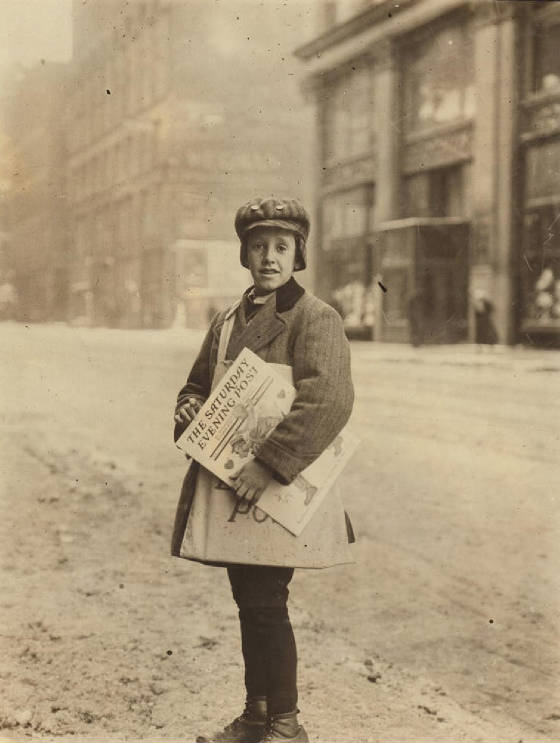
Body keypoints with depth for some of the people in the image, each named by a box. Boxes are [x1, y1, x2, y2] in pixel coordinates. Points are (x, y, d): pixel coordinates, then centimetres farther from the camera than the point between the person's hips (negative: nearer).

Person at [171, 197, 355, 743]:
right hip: (230, 491, 7)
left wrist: (268, 465, -28)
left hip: (278, 492, -7)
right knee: (249, 601, 15)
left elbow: (328, 400, -24)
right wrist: (189, 410, 0)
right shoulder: (226, 321, 14)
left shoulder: (315, 318, -10)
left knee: (264, 603, -6)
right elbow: (197, 384, 25)